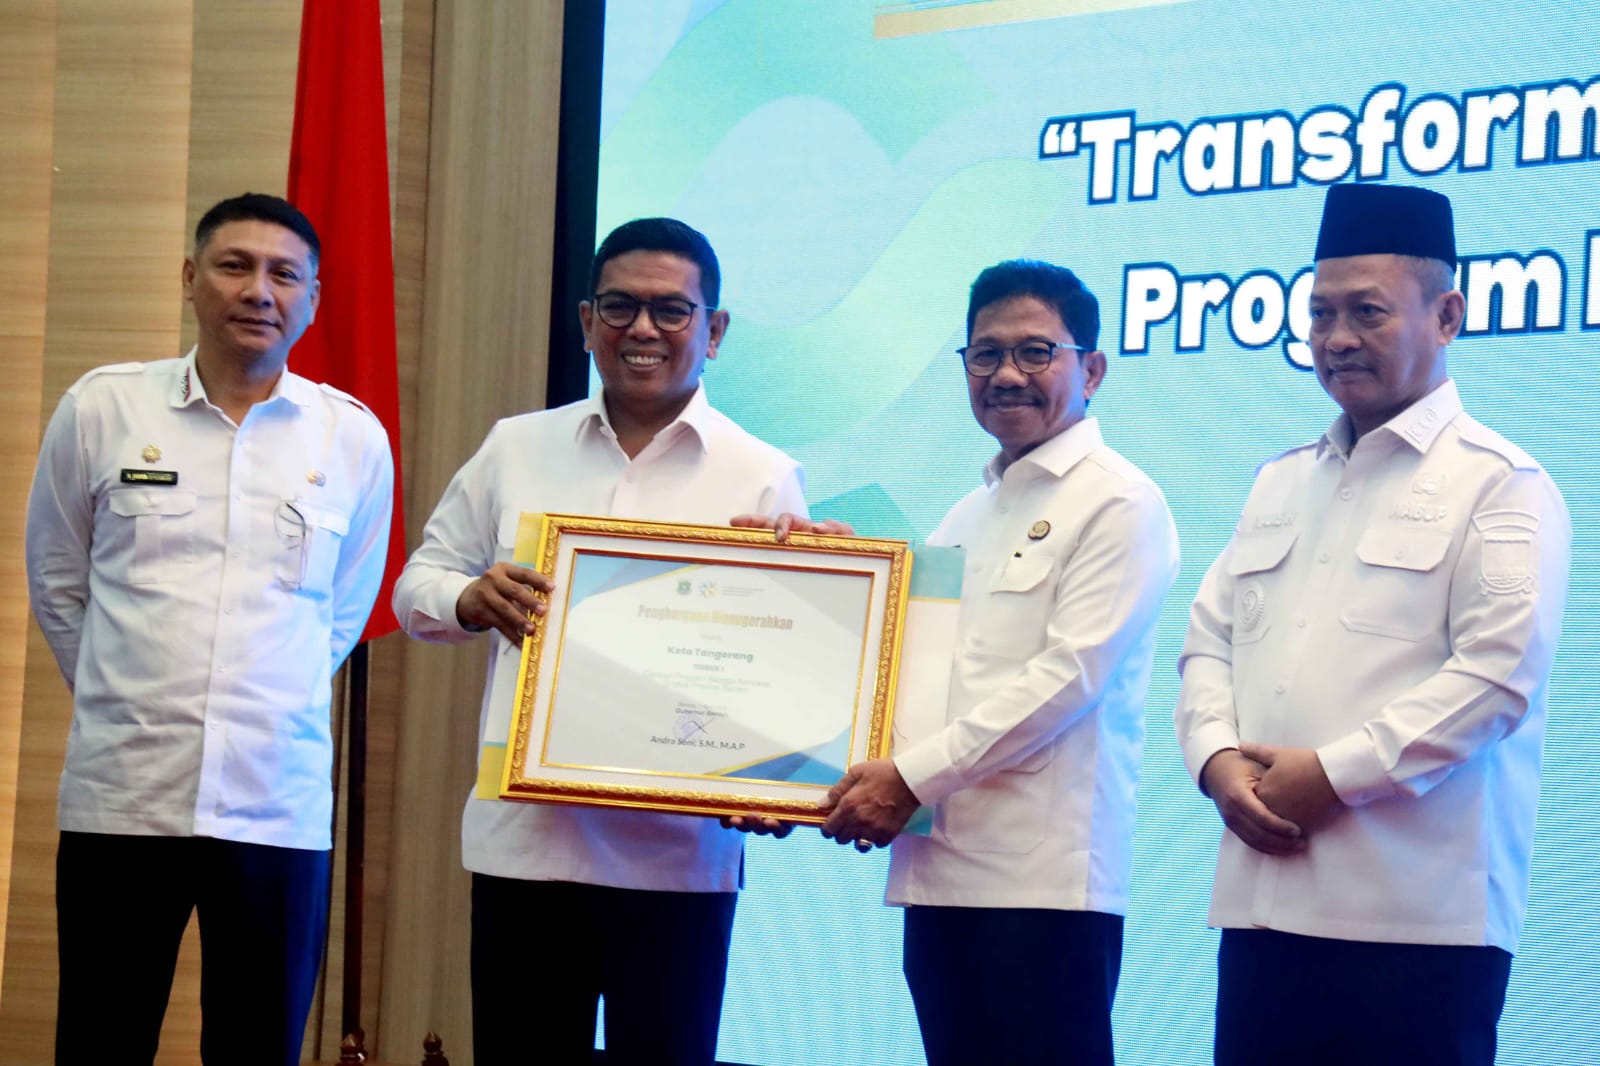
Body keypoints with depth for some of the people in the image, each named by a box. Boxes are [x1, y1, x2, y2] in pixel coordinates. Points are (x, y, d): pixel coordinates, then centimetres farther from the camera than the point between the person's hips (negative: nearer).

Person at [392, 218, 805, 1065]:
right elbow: (418, 585, 13)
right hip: (522, 837, 2)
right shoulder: (516, 449, 11)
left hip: (677, 853, -2)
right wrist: (471, 601, -11)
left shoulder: (762, 478, 3)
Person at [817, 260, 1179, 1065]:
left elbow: (1071, 673, -13)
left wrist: (912, 776, -14)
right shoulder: (967, 517, 22)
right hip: (941, 870, 7)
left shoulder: (1118, 504, -3)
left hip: (1047, 878, -7)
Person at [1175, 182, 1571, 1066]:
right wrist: (1218, 759, -3)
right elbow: (1210, 640, 18)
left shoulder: (1499, 485, -1)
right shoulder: (1282, 484, 21)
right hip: (1261, 904, 6)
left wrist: (1334, 775, -15)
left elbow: (1498, 672, -12)